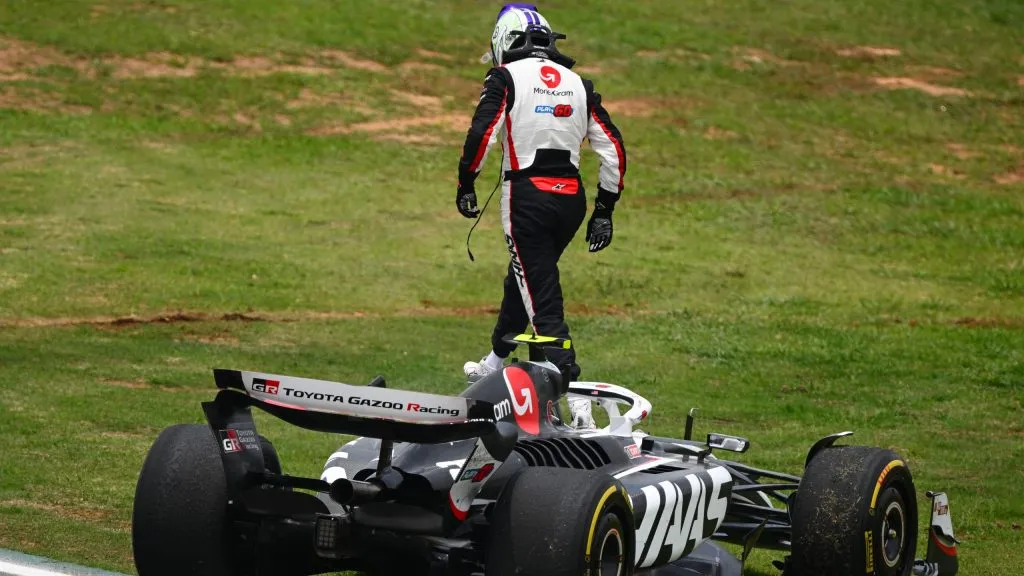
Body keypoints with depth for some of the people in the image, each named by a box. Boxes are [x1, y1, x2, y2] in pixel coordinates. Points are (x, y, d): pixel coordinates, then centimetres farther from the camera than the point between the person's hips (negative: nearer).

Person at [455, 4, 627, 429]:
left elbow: (482, 134, -14)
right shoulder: (578, 83, 13)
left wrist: (465, 186, 0)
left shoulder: (507, 77, -2)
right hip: (571, 199, 6)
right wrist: (604, 212, 15)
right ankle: (495, 364, 43)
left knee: (541, 298, -7)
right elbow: (613, 150, 9)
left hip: (527, 197, -6)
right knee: (523, 279, 26)